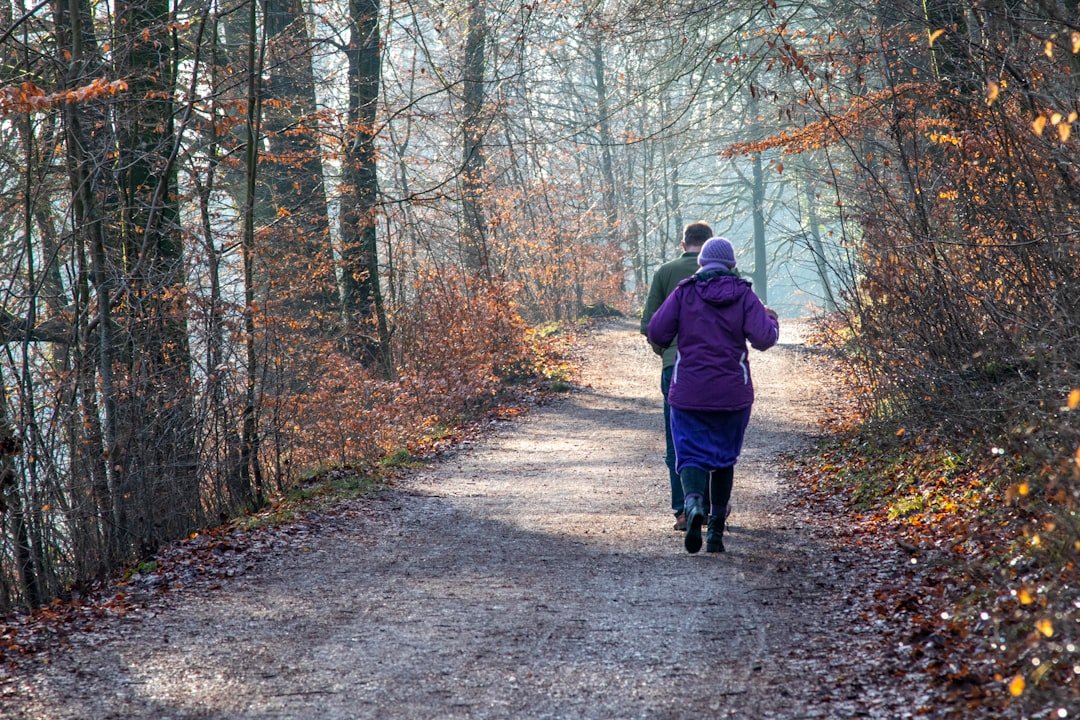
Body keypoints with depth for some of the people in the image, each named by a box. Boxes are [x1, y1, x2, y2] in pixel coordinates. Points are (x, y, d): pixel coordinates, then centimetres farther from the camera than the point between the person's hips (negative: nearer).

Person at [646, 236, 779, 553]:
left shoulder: (684, 292, -1)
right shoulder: (744, 295, -1)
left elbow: (656, 332, -6)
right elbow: (763, 339, -9)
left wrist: (666, 344, 16)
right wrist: (772, 320, 12)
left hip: (689, 395, -1)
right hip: (732, 395, 1)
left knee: (692, 455, 1)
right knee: (724, 459, 16)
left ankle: (694, 504, -31)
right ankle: (716, 530, 17)